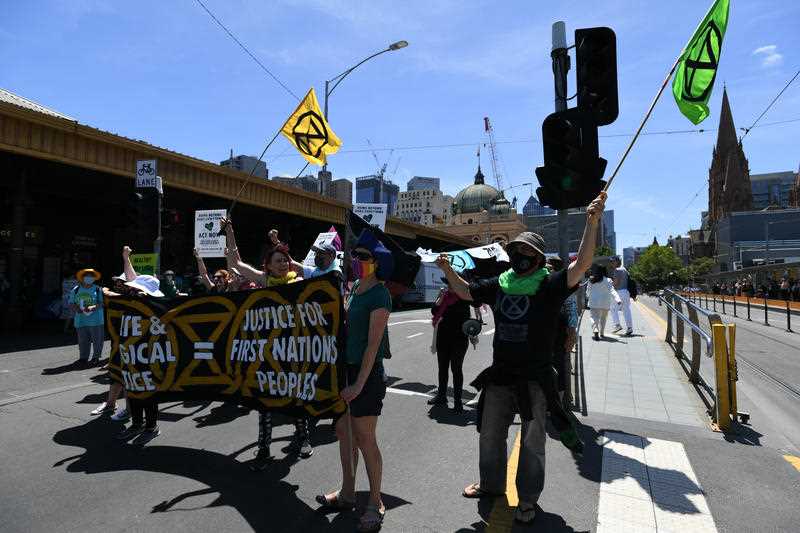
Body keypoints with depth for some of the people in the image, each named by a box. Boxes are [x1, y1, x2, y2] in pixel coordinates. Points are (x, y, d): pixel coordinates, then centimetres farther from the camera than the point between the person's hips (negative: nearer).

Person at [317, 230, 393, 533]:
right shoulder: (355, 288, 8)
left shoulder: (379, 295, -16)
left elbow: (373, 344, -18)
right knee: (343, 431, 16)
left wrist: (360, 383, -19)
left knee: (365, 439, 2)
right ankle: (347, 494, 34)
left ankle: (375, 503, 21)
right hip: (346, 368, 8)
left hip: (366, 372, -8)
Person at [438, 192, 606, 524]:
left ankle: (528, 500, 31)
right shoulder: (499, 285, 3)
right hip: (499, 375, 5)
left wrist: (592, 223, -35)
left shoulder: (549, 286, -11)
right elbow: (465, 291, 15)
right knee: (490, 434, 20)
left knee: (532, 443, 10)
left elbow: (581, 265, -25)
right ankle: (492, 484, 43)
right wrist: (448, 270, 0)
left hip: (534, 379, -5)